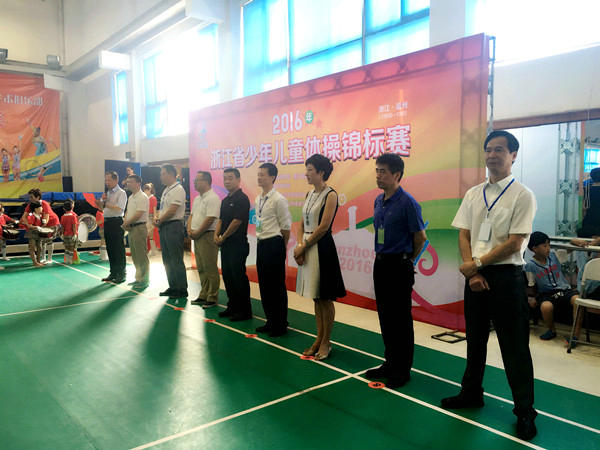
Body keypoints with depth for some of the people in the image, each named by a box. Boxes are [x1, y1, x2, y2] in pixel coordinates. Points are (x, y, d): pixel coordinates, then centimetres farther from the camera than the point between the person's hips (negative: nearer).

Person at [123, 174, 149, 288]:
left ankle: (144, 280, 0)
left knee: (141, 255, -6)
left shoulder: (142, 197, -13)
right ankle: (138, 278, 22)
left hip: (139, 227, -10)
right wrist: (125, 223, 3)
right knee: (134, 256, 14)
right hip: (131, 228, 10)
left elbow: (138, 215, -19)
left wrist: (126, 223, -10)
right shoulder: (131, 197, 17)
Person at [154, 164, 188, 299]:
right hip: (164, 227, 10)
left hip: (174, 226, -10)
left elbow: (172, 211, -19)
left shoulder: (178, 189, -12)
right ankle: (173, 287, 23)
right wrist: (157, 218, 3)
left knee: (176, 260, -6)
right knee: (167, 260, 14)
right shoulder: (166, 190, 18)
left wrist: (160, 221, -8)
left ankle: (182, 290, 0)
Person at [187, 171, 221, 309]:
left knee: (210, 269, -5)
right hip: (197, 236, 10)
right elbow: (192, 215, 23)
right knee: (201, 268, 14)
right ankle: (203, 295, 22)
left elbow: (210, 219, -20)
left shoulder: (212, 198, -13)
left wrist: (197, 233, -13)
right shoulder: (197, 199, 18)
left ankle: (212, 298, 1)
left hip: (208, 236, -10)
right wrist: (189, 229, 5)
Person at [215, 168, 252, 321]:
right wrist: (216, 235, 0)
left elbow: (236, 222, -16)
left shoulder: (242, 199, -11)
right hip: (226, 245, 9)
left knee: (239, 277, -5)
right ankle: (232, 307, 24)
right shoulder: (225, 200, 16)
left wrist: (223, 238, -9)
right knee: (227, 275, 13)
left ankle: (245, 311, 4)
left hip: (238, 244, -9)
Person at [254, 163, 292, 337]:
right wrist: (261, 240, 14)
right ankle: (270, 321, 26)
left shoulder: (279, 200, -12)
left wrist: (282, 247, 0)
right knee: (264, 285, 13)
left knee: (277, 286, 0)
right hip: (261, 244, 8)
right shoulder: (257, 199, 11)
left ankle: (280, 325, 11)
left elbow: (286, 226, -8)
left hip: (274, 244, -8)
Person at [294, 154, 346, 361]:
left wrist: (303, 247, -11)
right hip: (307, 249, 8)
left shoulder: (330, 195, -11)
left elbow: (323, 227, -16)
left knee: (325, 298, 2)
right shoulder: (309, 194, 13)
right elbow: (302, 223, 12)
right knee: (316, 298, 14)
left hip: (322, 249, -8)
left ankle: (326, 342, 13)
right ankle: (319, 339, 24)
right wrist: (299, 245, -4)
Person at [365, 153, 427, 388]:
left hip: (399, 266, -7)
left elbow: (421, 237, -7)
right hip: (380, 263, 8)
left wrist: (406, 260, 5)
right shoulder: (378, 201, 9)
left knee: (401, 319, 2)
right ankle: (391, 362, 28)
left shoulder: (407, 203, -14)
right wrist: (382, 256, 16)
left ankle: (403, 369, 15)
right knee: (385, 317, 14)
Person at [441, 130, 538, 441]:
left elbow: (514, 243, -14)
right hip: (474, 275, 5)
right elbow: (463, 235, 5)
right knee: (475, 339, 18)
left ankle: (525, 411, 18)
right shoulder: (473, 194, 8)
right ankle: (471, 393, 35)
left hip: (506, 276, -5)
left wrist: (477, 263, -13)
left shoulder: (522, 196, -7)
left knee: (514, 346, 3)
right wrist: (472, 271, -8)